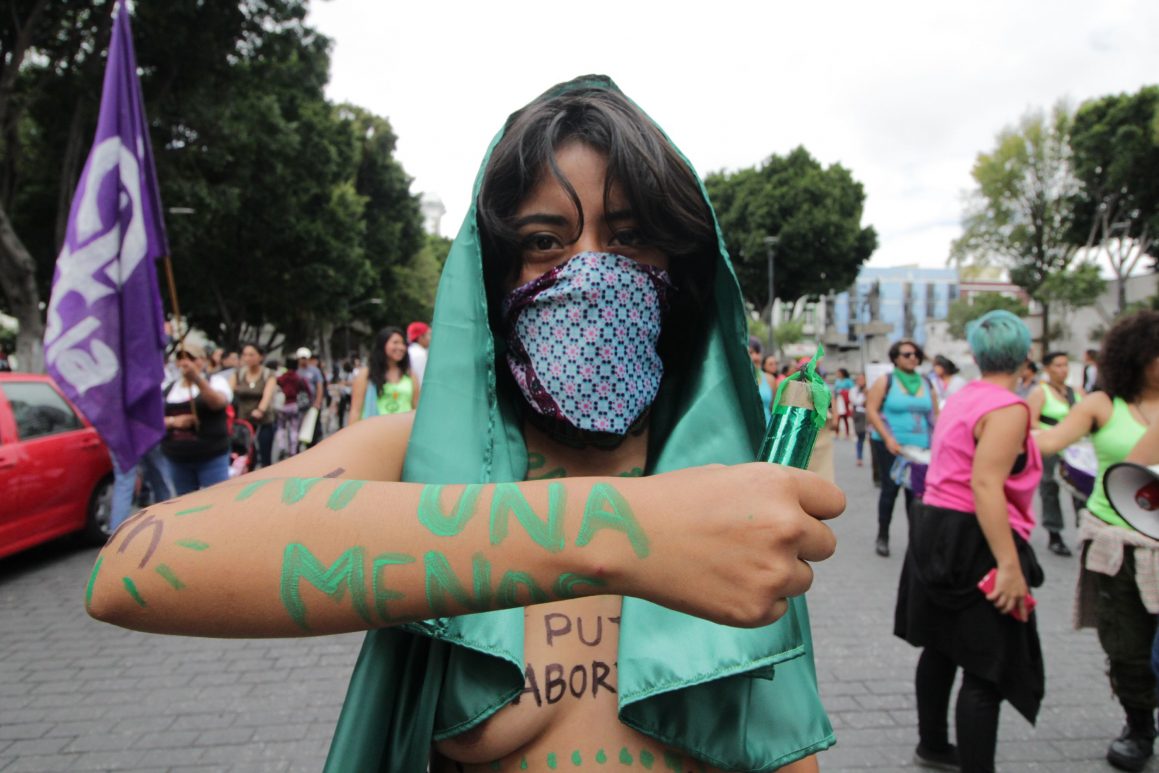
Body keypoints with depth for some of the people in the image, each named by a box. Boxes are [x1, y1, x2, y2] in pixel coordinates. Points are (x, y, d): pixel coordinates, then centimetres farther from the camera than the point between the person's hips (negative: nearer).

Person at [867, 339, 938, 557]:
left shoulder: (925, 384, 11)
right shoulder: (885, 381, -1)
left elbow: (934, 415, 15)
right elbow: (871, 410, -7)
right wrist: (888, 438, -16)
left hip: (920, 447, 3)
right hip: (890, 446, -3)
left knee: (916, 491, 1)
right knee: (890, 489, -1)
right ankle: (882, 537, 13)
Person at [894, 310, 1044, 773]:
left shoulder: (962, 399, 12)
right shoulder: (1008, 408, -16)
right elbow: (985, 485, -26)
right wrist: (1010, 565, -29)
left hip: (936, 528, 10)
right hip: (974, 540, -10)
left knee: (942, 646, 21)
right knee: (988, 669, -3)